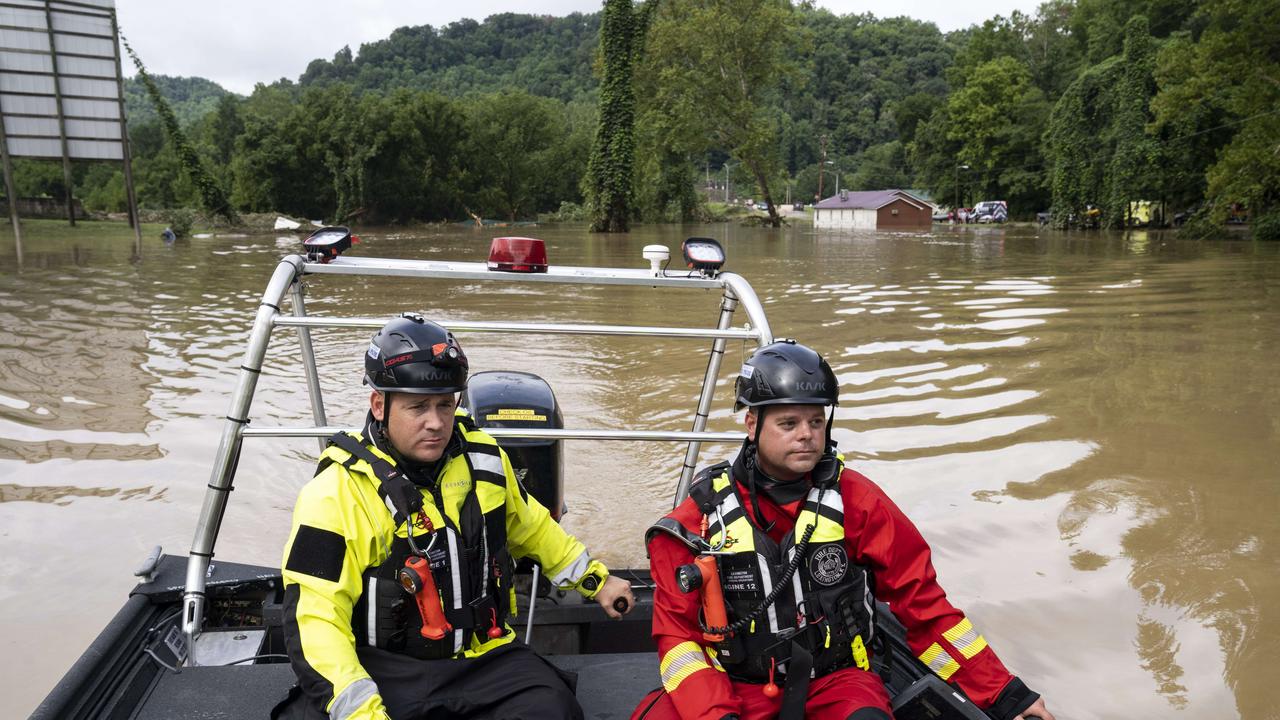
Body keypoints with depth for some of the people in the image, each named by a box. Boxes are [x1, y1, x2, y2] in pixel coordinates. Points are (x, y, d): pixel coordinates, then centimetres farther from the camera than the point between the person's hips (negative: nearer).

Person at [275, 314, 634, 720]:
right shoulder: (336, 492, -12)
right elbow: (315, 619, -16)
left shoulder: (483, 458, 4)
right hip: (385, 668, -3)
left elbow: (531, 527, 22)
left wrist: (596, 580, 27)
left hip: (483, 657, 3)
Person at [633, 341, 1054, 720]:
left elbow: (923, 602, 3)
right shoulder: (703, 512, -4)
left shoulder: (856, 501, -3)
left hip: (836, 679, 1)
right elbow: (678, 631, -2)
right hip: (735, 686, 0)